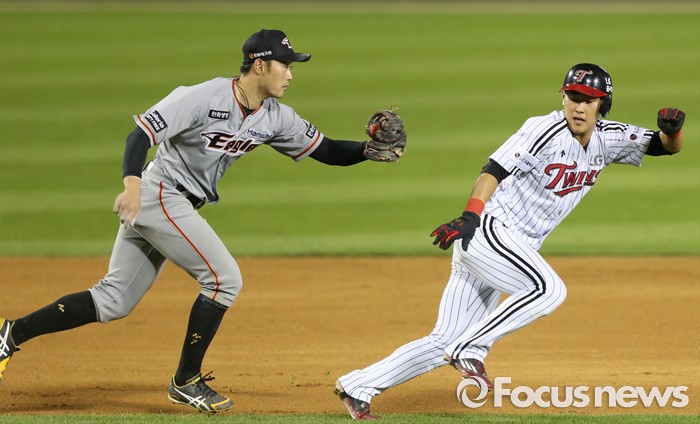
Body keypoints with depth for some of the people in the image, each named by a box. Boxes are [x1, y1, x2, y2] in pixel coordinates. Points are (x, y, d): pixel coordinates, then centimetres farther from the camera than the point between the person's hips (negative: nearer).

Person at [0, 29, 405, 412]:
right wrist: (132, 184, -40)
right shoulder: (203, 98, -20)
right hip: (158, 195, -8)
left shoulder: (275, 118, 2)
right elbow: (142, 132, -24)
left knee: (114, 302, 8)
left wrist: (369, 151, -12)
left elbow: (325, 149, 7)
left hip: (179, 207, 8)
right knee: (224, 278, -11)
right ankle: (186, 381, 1)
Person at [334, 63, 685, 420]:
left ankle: (357, 388, 9)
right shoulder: (545, 130, -13)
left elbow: (668, 146, 10)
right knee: (548, 289, -30)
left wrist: (671, 129, -14)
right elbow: (495, 169, -20)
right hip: (486, 231, -8)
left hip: (515, 249, 8)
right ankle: (469, 350, -21)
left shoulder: (608, 140, 8)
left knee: (445, 344, 5)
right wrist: (471, 215, -35)